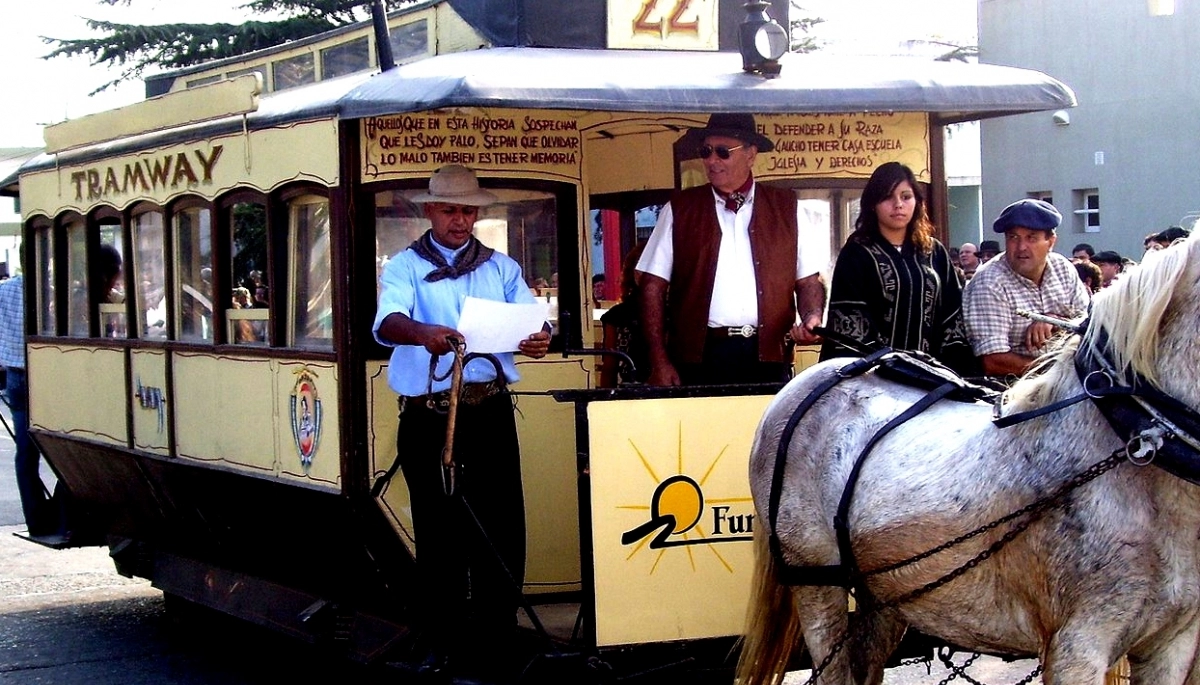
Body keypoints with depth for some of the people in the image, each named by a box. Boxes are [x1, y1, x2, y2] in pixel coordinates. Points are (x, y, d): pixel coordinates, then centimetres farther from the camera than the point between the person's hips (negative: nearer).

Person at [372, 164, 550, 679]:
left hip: (490, 411, 2)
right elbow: (387, 322, -15)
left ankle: (498, 630, 16)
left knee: (501, 522, 3)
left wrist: (536, 339, -25)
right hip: (427, 417, -2)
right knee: (438, 527, 2)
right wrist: (423, 334, -38)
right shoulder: (405, 267, 4)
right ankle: (443, 640, 10)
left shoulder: (501, 267, 14)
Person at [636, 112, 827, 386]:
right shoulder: (679, 210, 8)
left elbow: (809, 281, 12)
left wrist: (812, 318, -10)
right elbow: (653, 287, 5)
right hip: (699, 358, 0)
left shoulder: (788, 209, 10)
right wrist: (660, 363, -4)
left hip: (768, 356, 1)